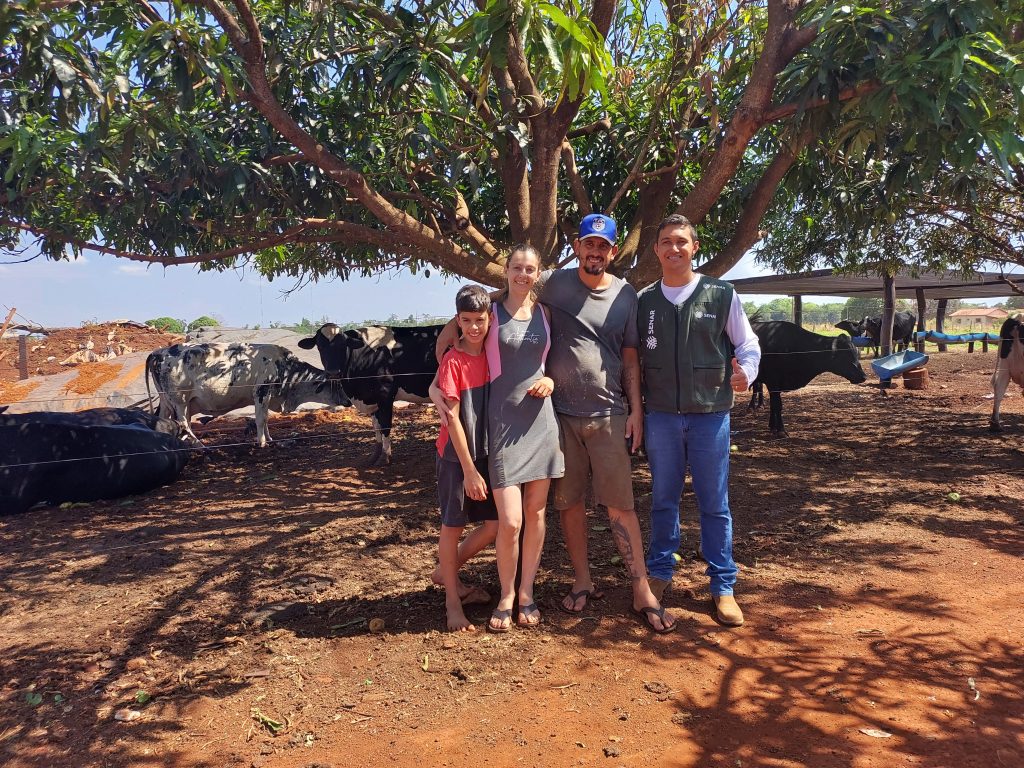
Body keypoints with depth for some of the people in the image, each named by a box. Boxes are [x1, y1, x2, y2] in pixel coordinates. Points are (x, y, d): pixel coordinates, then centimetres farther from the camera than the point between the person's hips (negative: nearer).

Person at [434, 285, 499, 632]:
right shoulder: (453, 362, -15)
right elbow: (452, 419, -16)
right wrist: (469, 470, -16)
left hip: (488, 452, 6)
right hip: (457, 455, -6)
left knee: (496, 523, 8)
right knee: (453, 525, 5)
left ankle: (448, 570, 31)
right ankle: (453, 603, 20)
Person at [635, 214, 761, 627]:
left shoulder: (721, 295, 0)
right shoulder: (643, 300, 5)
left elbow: (748, 344, 7)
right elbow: (632, 355, 10)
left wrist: (745, 373, -11)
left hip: (711, 414, -1)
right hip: (660, 415, 2)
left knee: (714, 504, 6)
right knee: (663, 500, 12)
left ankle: (723, 587, 18)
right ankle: (660, 574, 27)